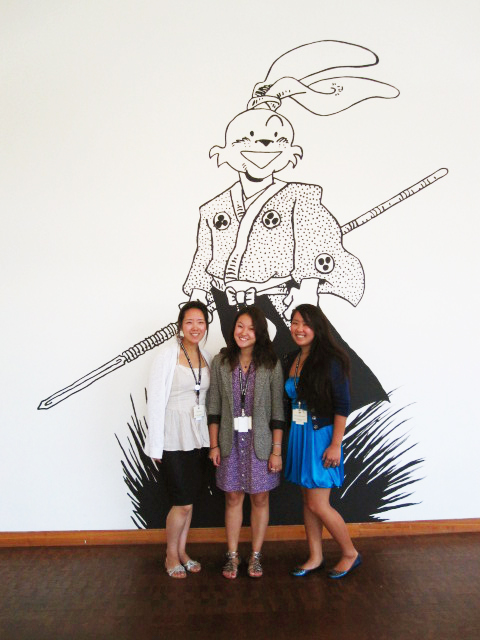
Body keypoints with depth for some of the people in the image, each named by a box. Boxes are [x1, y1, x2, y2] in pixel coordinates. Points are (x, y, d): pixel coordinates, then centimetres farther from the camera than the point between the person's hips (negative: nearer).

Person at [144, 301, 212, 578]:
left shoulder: (206, 356, 8)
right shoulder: (169, 353, -10)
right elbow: (156, 399, -11)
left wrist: (211, 439, 8)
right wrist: (156, 445, -12)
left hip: (198, 436, 5)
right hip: (174, 437, -5)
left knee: (190, 499, 14)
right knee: (183, 502, 0)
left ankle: (182, 551, 34)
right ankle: (171, 556, 24)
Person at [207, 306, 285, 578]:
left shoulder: (271, 364, -6)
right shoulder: (221, 362, -1)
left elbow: (277, 411, -5)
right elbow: (214, 407, 2)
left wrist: (277, 450, -6)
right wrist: (214, 445, 1)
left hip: (260, 441, -1)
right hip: (231, 441, 1)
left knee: (260, 498, 11)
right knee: (233, 497, 12)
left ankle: (256, 555, 29)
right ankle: (233, 555, 29)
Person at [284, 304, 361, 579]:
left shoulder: (331, 361, -14)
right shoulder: (291, 360, 6)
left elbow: (343, 406, -14)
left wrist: (335, 445, -17)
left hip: (322, 435, -7)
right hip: (299, 435, 7)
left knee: (318, 504, -1)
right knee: (308, 500, 15)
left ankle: (351, 554, 22)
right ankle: (316, 557, 31)